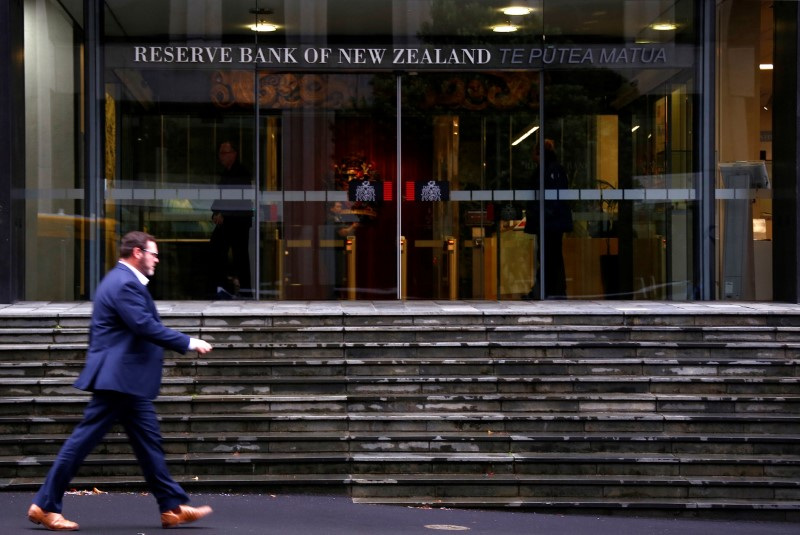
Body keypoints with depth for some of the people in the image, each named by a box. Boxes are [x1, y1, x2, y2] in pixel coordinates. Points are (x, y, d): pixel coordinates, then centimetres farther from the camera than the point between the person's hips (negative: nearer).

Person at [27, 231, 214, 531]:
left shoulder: (122, 281, 18)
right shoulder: (125, 284, -15)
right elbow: (145, 327, -23)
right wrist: (188, 344, -18)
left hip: (127, 382, 11)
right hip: (119, 379, -11)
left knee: (149, 443, 9)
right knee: (83, 441, -5)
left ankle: (173, 508, 11)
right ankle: (45, 506, 1)